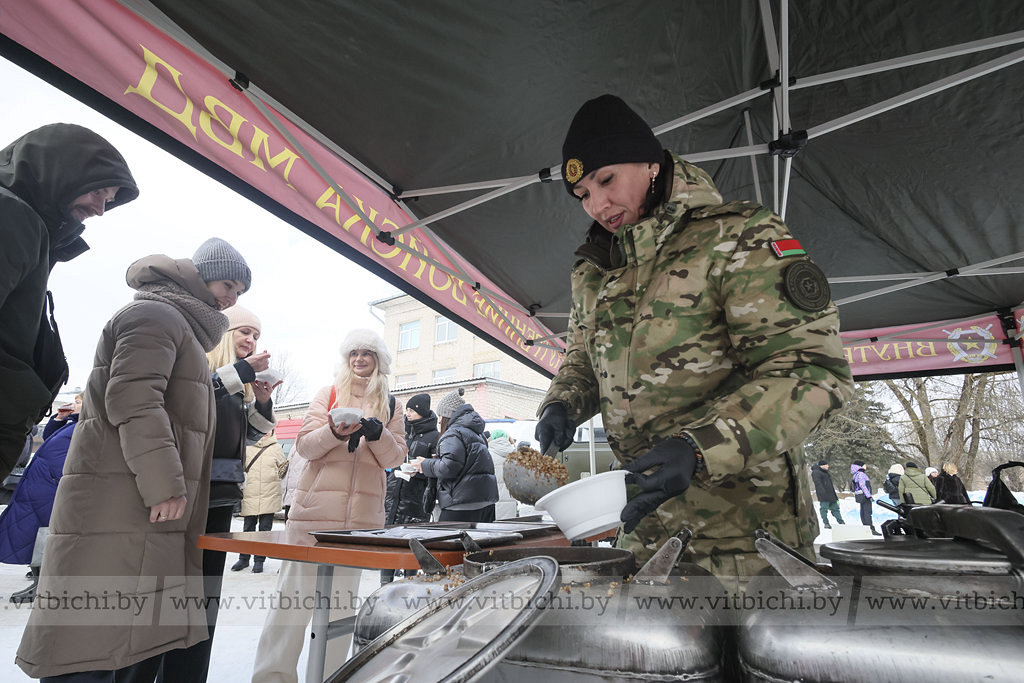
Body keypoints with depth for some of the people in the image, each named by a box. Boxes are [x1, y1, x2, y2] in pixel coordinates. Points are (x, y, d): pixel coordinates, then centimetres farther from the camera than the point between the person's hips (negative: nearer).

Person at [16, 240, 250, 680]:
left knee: (141, 643, 10)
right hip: (119, 508, -10)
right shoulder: (156, 314, -5)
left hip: (150, 512, 10)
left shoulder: (182, 328, 26)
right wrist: (165, 484, -22)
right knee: (96, 639, -6)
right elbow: (132, 398, -19)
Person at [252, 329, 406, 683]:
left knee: (343, 595, 7)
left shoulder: (391, 404, 11)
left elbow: (395, 457, 6)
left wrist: (377, 434, -14)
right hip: (317, 506, -1)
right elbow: (305, 445, 1)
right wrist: (334, 432, -19)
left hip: (363, 513, 1)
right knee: (295, 588, 1)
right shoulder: (328, 394, 8)